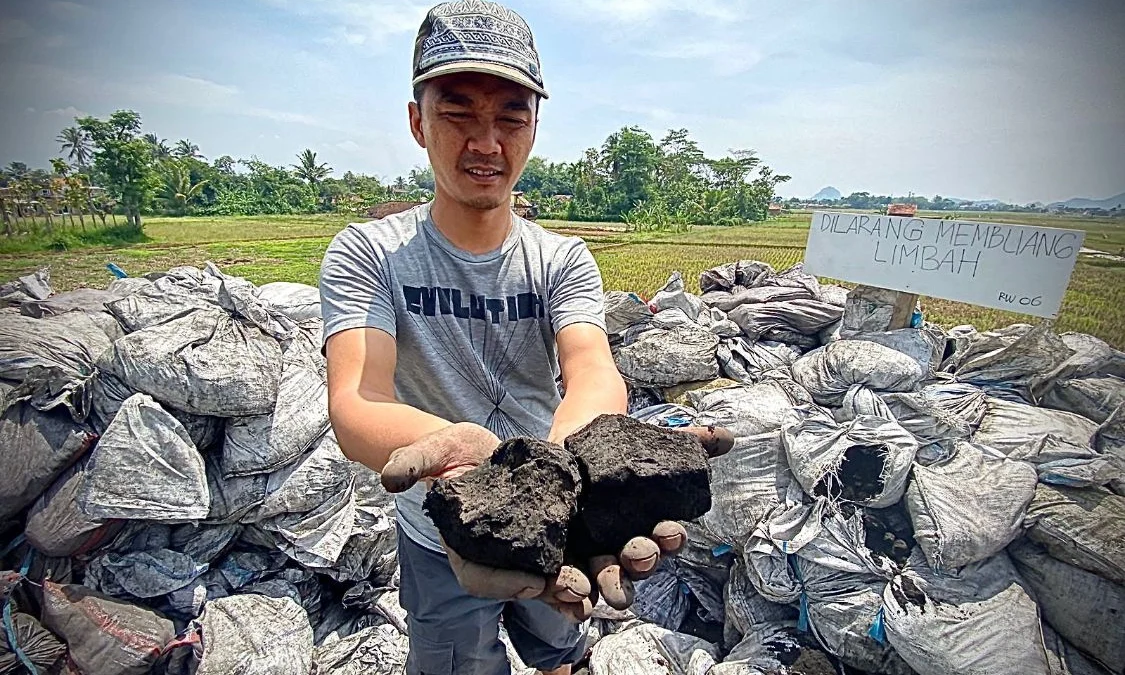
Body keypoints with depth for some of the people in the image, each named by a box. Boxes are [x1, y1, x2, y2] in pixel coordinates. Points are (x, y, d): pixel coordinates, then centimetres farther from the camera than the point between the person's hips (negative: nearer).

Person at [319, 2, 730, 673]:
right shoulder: (366, 254, -16)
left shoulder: (564, 259, -10)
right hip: (443, 541, -1)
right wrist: (455, 448, -55)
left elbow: (594, 371, -28)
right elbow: (355, 403, -32)